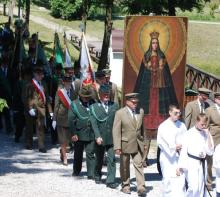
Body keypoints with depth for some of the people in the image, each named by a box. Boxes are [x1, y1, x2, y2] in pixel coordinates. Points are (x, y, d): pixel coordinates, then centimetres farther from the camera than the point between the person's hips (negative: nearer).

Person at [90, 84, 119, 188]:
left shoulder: (114, 106, 7)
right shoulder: (94, 107, 0)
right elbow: (94, 123, -8)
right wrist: (98, 136, -20)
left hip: (112, 138, 1)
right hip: (100, 139, 0)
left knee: (112, 160, -8)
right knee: (99, 160, 15)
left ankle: (110, 181, -8)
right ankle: (97, 176, 36)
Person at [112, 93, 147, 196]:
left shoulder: (140, 111, 5)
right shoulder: (120, 113, -9)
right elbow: (116, 131, -11)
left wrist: (143, 142, 16)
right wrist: (117, 147, -17)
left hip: (138, 144, 2)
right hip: (125, 144, -2)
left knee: (139, 164, -6)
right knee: (125, 166, 11)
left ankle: (141, 187, -11)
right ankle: (125, 186, 25)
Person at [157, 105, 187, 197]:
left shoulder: (182, 125, 9)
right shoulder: (163, 126, -2)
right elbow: (160, 142, -5)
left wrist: (181, 146, -9)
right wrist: (174, 147, -13)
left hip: (179, 157, 3)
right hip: (168, 157, -3)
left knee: (180, 180, -2)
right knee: (169, 180, -6)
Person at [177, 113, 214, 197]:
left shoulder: (206, 134, 6)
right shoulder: (189, 133, -7)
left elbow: (210, 152, 3)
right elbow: (183, 151, -8)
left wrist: (208, 136, -5)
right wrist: (180, 166, -12)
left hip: (202, 163, 5)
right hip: (191, 162, -5)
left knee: (201, 189, 8)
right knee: (194, 187, -18)